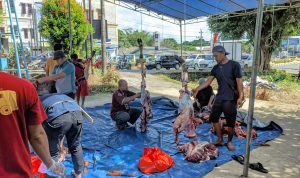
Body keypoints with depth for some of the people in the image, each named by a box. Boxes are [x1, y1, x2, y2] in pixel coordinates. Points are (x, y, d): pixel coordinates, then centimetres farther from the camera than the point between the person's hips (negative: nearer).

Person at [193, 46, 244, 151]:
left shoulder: (234, 65, -7)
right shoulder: (216, 68, 8)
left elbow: (239, 82, -9)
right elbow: (208, 82, 6)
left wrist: (240, 97, -15)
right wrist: (197, 89, -5)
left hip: (231, 99, -5)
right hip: (219, 98, 6)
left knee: (230, 122, 3)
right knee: (214, 118, 8)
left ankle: (229, 142, 24)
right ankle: (220, 139, 25)